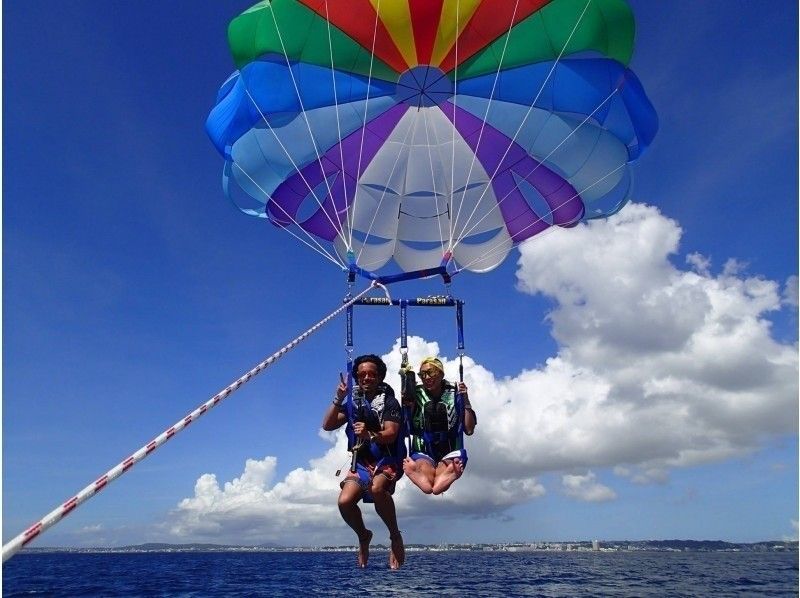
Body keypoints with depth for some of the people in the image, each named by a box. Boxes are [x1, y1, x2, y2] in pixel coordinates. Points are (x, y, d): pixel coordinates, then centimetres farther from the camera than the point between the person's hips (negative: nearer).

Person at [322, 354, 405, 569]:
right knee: (345, 501, -20)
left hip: (387, 460, -4)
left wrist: (370, 435, -34)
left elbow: (391, 434, -14)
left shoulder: (388, 401, -2)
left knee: (377, 488, -35)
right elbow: (327, 425, 3)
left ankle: (395, 536, -11)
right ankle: (363, 537, 12)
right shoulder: (353, 402, 11)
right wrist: (338, 399, -7)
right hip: (361, 462, 4)